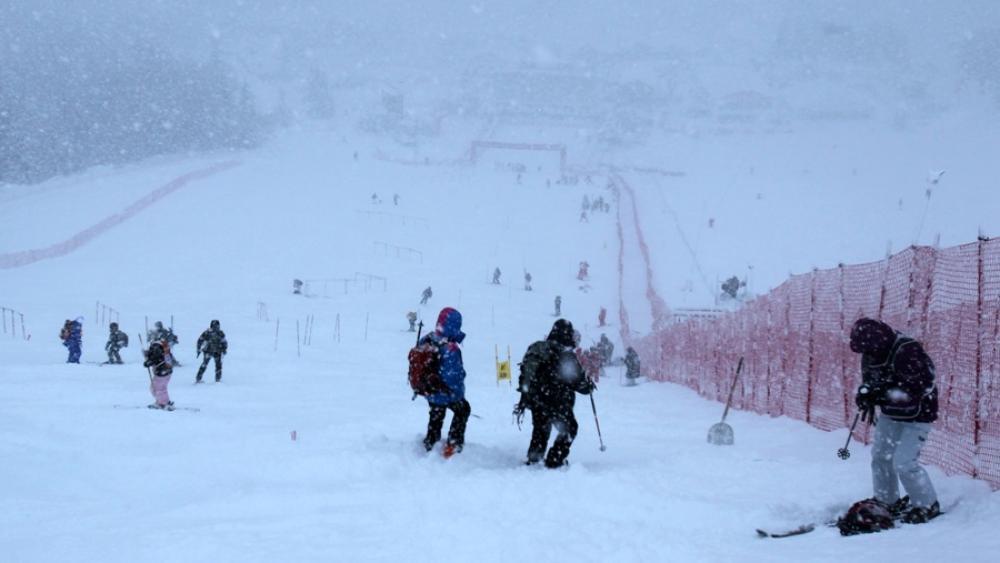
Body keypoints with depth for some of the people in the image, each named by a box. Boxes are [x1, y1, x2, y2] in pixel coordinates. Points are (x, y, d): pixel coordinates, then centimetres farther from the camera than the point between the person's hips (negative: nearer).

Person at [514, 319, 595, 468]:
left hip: (534, 400, 6)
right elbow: (577, 380, -11)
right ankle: (554, 461, 1)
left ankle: (532, 459, 25)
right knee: (569, 428, 10)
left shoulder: (535, 348, 8)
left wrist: (523, 402, 17)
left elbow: (525, 376, 11)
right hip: (557, 402, -6)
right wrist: (588, 386, 12)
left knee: (540, 429, 25)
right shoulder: (565, 354, -13)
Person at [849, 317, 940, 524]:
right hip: (890, 414, 8)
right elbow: (869, 378, 11)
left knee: (904, 462, -13)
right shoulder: (871, 354, -4)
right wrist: (865, 394, -11)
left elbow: (918, 388, -31)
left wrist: (882, 393, -34)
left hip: (916, 416, -8)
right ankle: (887, 502, 25)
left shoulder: (908, 352, -30)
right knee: (880, 456, 9)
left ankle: (928, 506, 4)